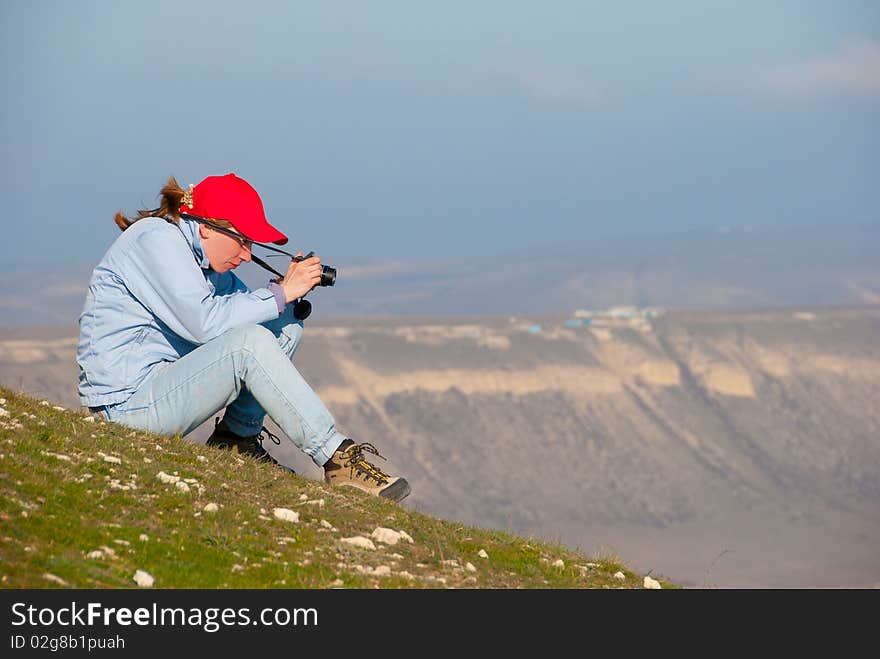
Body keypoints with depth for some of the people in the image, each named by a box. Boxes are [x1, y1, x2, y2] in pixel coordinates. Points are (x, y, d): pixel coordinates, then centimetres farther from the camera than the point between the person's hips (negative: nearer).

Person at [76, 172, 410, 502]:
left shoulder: (195, 251, 11)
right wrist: (281, 293, -18)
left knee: (285, 325, 2)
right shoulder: (156, 239, -16)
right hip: (128, 400, -10)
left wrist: (285, 287, -10)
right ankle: (337, 458, -26)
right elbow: (204, 321, -25)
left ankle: (237, 438, 1)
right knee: (249, 342, -30)